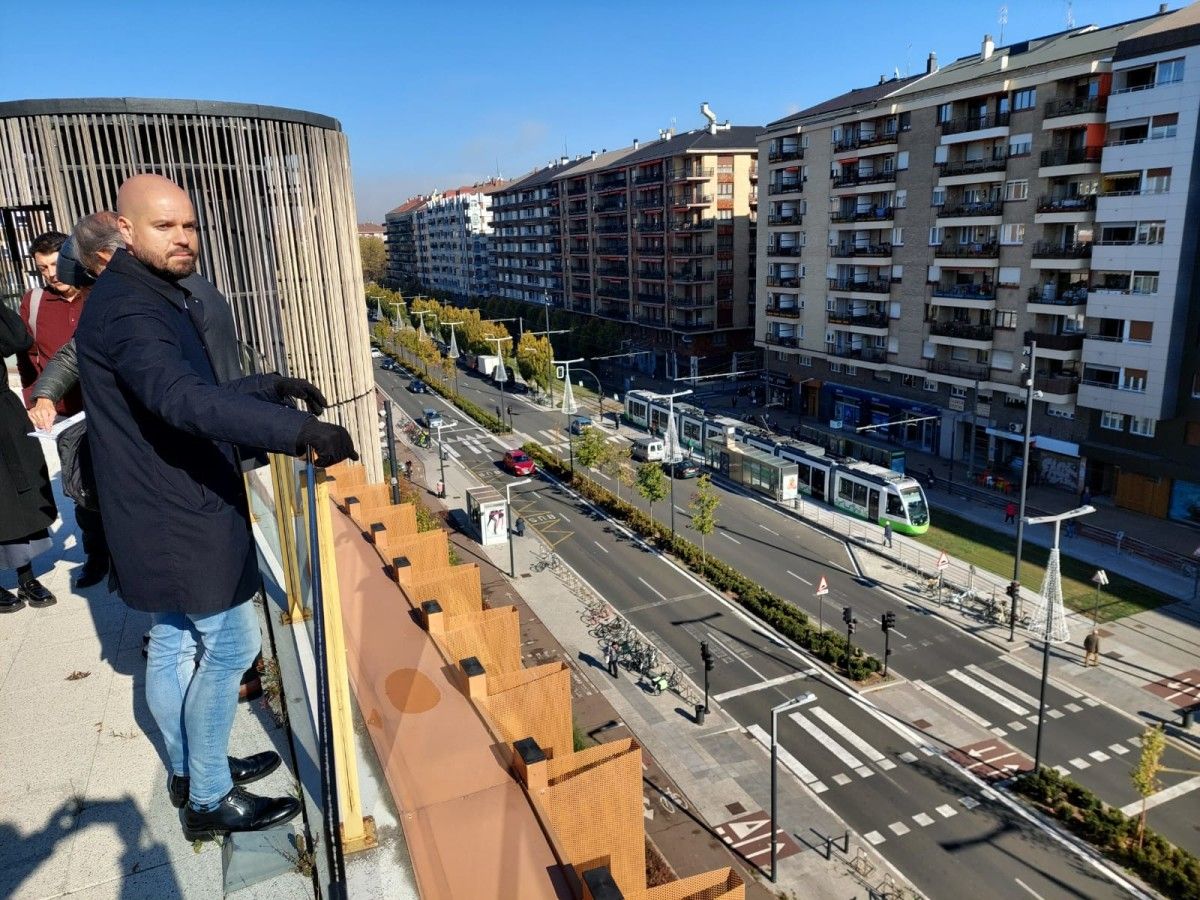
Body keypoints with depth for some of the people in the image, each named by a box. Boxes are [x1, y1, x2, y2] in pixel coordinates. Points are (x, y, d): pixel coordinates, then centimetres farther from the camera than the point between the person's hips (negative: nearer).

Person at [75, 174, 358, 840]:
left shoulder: (159, 298, 12)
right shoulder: (127, 309, -22)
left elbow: (195, 390, 22)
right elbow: (180, 400, -41)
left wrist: (272, 386, 9)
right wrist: (298, 430, -50)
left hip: (168, 510, 10)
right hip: (180, 516, -10)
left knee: (172, 642, 19)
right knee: (231, 645, 0)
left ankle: (190, 772, 36)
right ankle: (209, 801, 15)